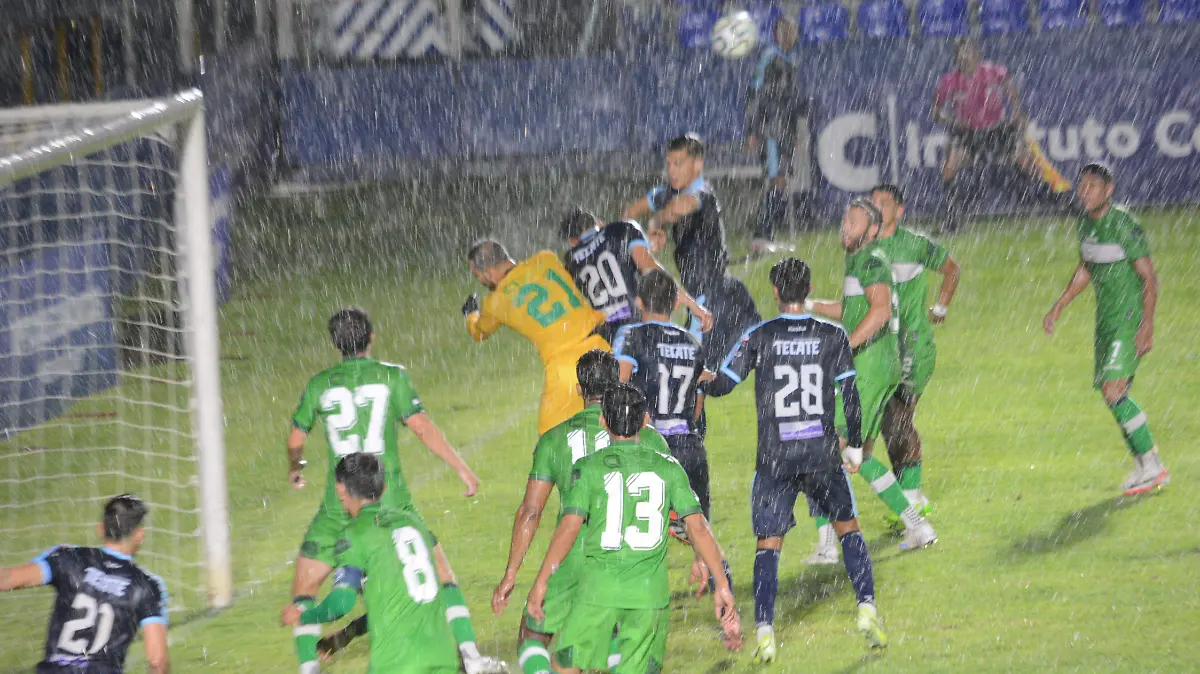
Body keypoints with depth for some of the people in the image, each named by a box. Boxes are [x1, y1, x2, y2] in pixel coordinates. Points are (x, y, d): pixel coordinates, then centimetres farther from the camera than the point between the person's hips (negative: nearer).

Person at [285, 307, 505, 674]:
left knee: (304, 588, 12)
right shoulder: (390, 375, -1)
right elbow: (421, 426, -8)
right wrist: (461, 467, 0)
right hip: (391, 502, 0)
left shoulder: (319, 384, 4)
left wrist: (296, 468, 35)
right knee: (441, 574, 12)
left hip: (340, 506, 1)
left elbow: (295, 440, 13)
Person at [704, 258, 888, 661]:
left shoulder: (759, 337, -3)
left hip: (774, 458, -1)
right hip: (822, 454, 1)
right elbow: (850, 395, 2)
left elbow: (722, 385, -1)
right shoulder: (833, 337, 0)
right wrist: (855, 445, 14)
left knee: (768, 543, 5)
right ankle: (867, 609, 8)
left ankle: (764, 631, -6)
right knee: (847, 526, 19)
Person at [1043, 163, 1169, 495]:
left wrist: (1147, 326, -19)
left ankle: (1151, 465, -9)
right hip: (1105, 319, 8)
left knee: (1114, 391, -18)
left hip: (1130, 319, -8)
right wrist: (1059, 307, 22)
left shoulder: (1125, 225, -16)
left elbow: (1149, 277, -14)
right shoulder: (1086, 223, 8)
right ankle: (1145, 467, 18)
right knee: (1115, 396, 8)